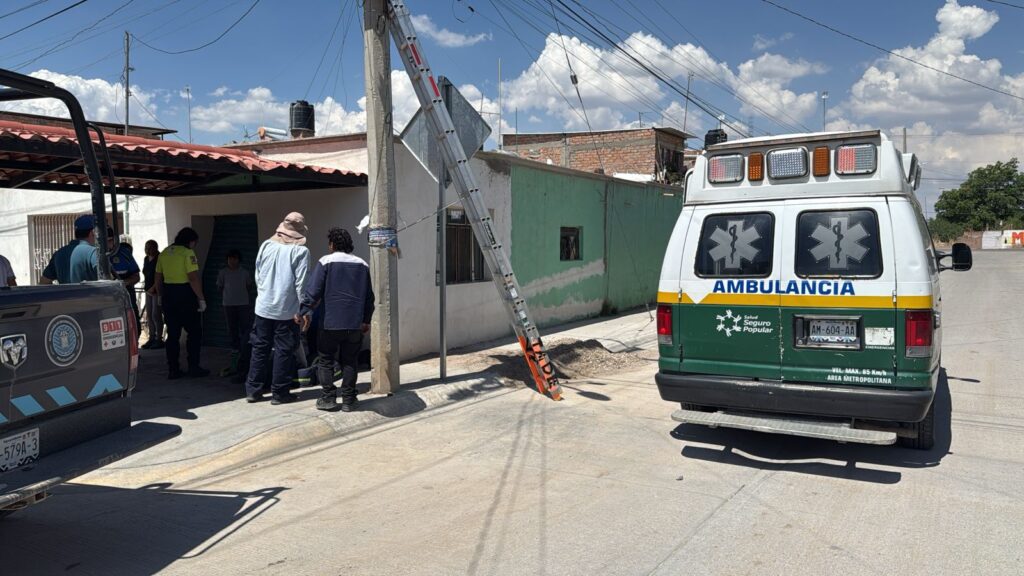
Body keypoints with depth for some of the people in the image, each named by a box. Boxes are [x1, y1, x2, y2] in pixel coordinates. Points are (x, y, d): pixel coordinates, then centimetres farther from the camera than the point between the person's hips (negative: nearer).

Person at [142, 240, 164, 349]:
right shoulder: (146, 259, 13)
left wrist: (153, 287, -20)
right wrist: (145, 283, 12)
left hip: (157, 290, -8)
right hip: (149, 290, 8)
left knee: (156, 315, -7)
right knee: (149, 315, 9)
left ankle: (159, 339, -2)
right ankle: (152, 338, 16)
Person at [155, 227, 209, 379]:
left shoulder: (164, 253, 11)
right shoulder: (187, 253, -11)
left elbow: (158, 278, 15)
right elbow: (194, 278, -18)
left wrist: (160, 296, 24)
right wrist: (201, 299, -13)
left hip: (168, 295, 7)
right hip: (185, 295, -7)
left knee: (172, 334, 10)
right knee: (194, 332, 4)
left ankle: (173, 370, 12)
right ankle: (194, 368, 4)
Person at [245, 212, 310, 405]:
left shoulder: (266, 245, 4)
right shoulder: (301, 251, -10)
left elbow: (258, 275, 9)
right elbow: (301, 283, -13)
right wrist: (301, 310, -8)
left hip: (263, 307, 4)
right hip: (287, 310, -4)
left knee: (259, 348, 13)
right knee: (284, 351, 4)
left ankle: (253, 390, 17)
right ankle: (279, 392, 9)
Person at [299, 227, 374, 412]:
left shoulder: (326, 262, -3)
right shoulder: (362, 265, 9)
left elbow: (313, 290, -8)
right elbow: (369, 297, 13)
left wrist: (305, 311, 1)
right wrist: (366, 320, 20)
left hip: (331, 322, -3)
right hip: (355, 323, 3)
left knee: (325, 360, 10)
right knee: (350, 361, 10)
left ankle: (328, 398, 8)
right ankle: (348, 400, 10)